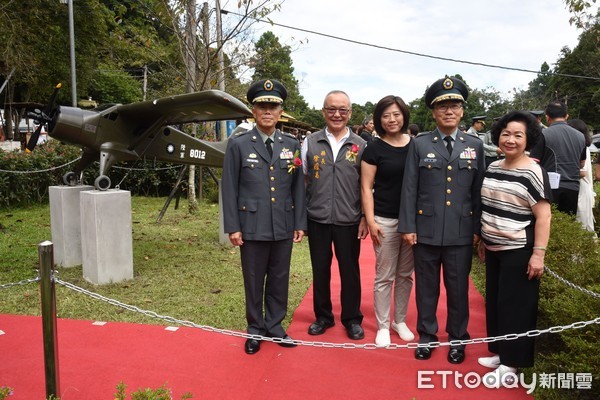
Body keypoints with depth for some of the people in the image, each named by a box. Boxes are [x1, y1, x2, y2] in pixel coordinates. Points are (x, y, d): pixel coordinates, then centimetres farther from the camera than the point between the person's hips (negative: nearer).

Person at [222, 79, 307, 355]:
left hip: (284, 227, 3)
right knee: (254, 281, 10)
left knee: (280, 279, 12)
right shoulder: (238, 144, -1)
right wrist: (232, 227, -6)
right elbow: (229, 188, -2)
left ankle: (275, 325, 31)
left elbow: (298, 187, 8)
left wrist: (300, 223, 4)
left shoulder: (292, 145, 6)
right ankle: (255, 329, 28)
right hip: (252, 226, -2)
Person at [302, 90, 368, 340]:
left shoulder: (360, 145, 1)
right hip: (317, 219, 1)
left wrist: (365, 217, 0)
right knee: (320, 270, 12)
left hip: (349, 221, -1)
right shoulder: (310, 143, 2)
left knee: (350, 271, 9)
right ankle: (323, 316, 30)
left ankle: (352, 319, 27)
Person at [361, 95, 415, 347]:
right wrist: (370, 221, -11)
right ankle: (382, 326, 19)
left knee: (406, 274, 13)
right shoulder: (374, 149, -4)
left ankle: (399, 320, 30)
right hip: (385, 221, -3)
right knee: (384, 276, 4)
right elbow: (366, 188, -4)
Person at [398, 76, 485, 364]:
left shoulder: (475, 145, 6)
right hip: (426, 230, -1)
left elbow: (478, 190, 7)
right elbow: (409, 188, -1)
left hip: (461, 232, 1)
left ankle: (457, 338, 30)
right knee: (426, 287, 11)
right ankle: (426, 336, 29)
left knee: (458, 289, 11)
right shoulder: (420, 144, 1)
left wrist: (477, 228, 3)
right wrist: (407, 226, -5)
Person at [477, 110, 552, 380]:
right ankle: (500, 352, 31)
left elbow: (543, 216, -15)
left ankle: (513, 361, 19)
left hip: (519, 252, -7)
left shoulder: (533, 173, -13)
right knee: (494, 302, 15)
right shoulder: (493, 168, 6)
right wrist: (483, 240, 17)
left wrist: (538, 254, -20)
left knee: (515, 306, 4)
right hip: (494, 249, 7)